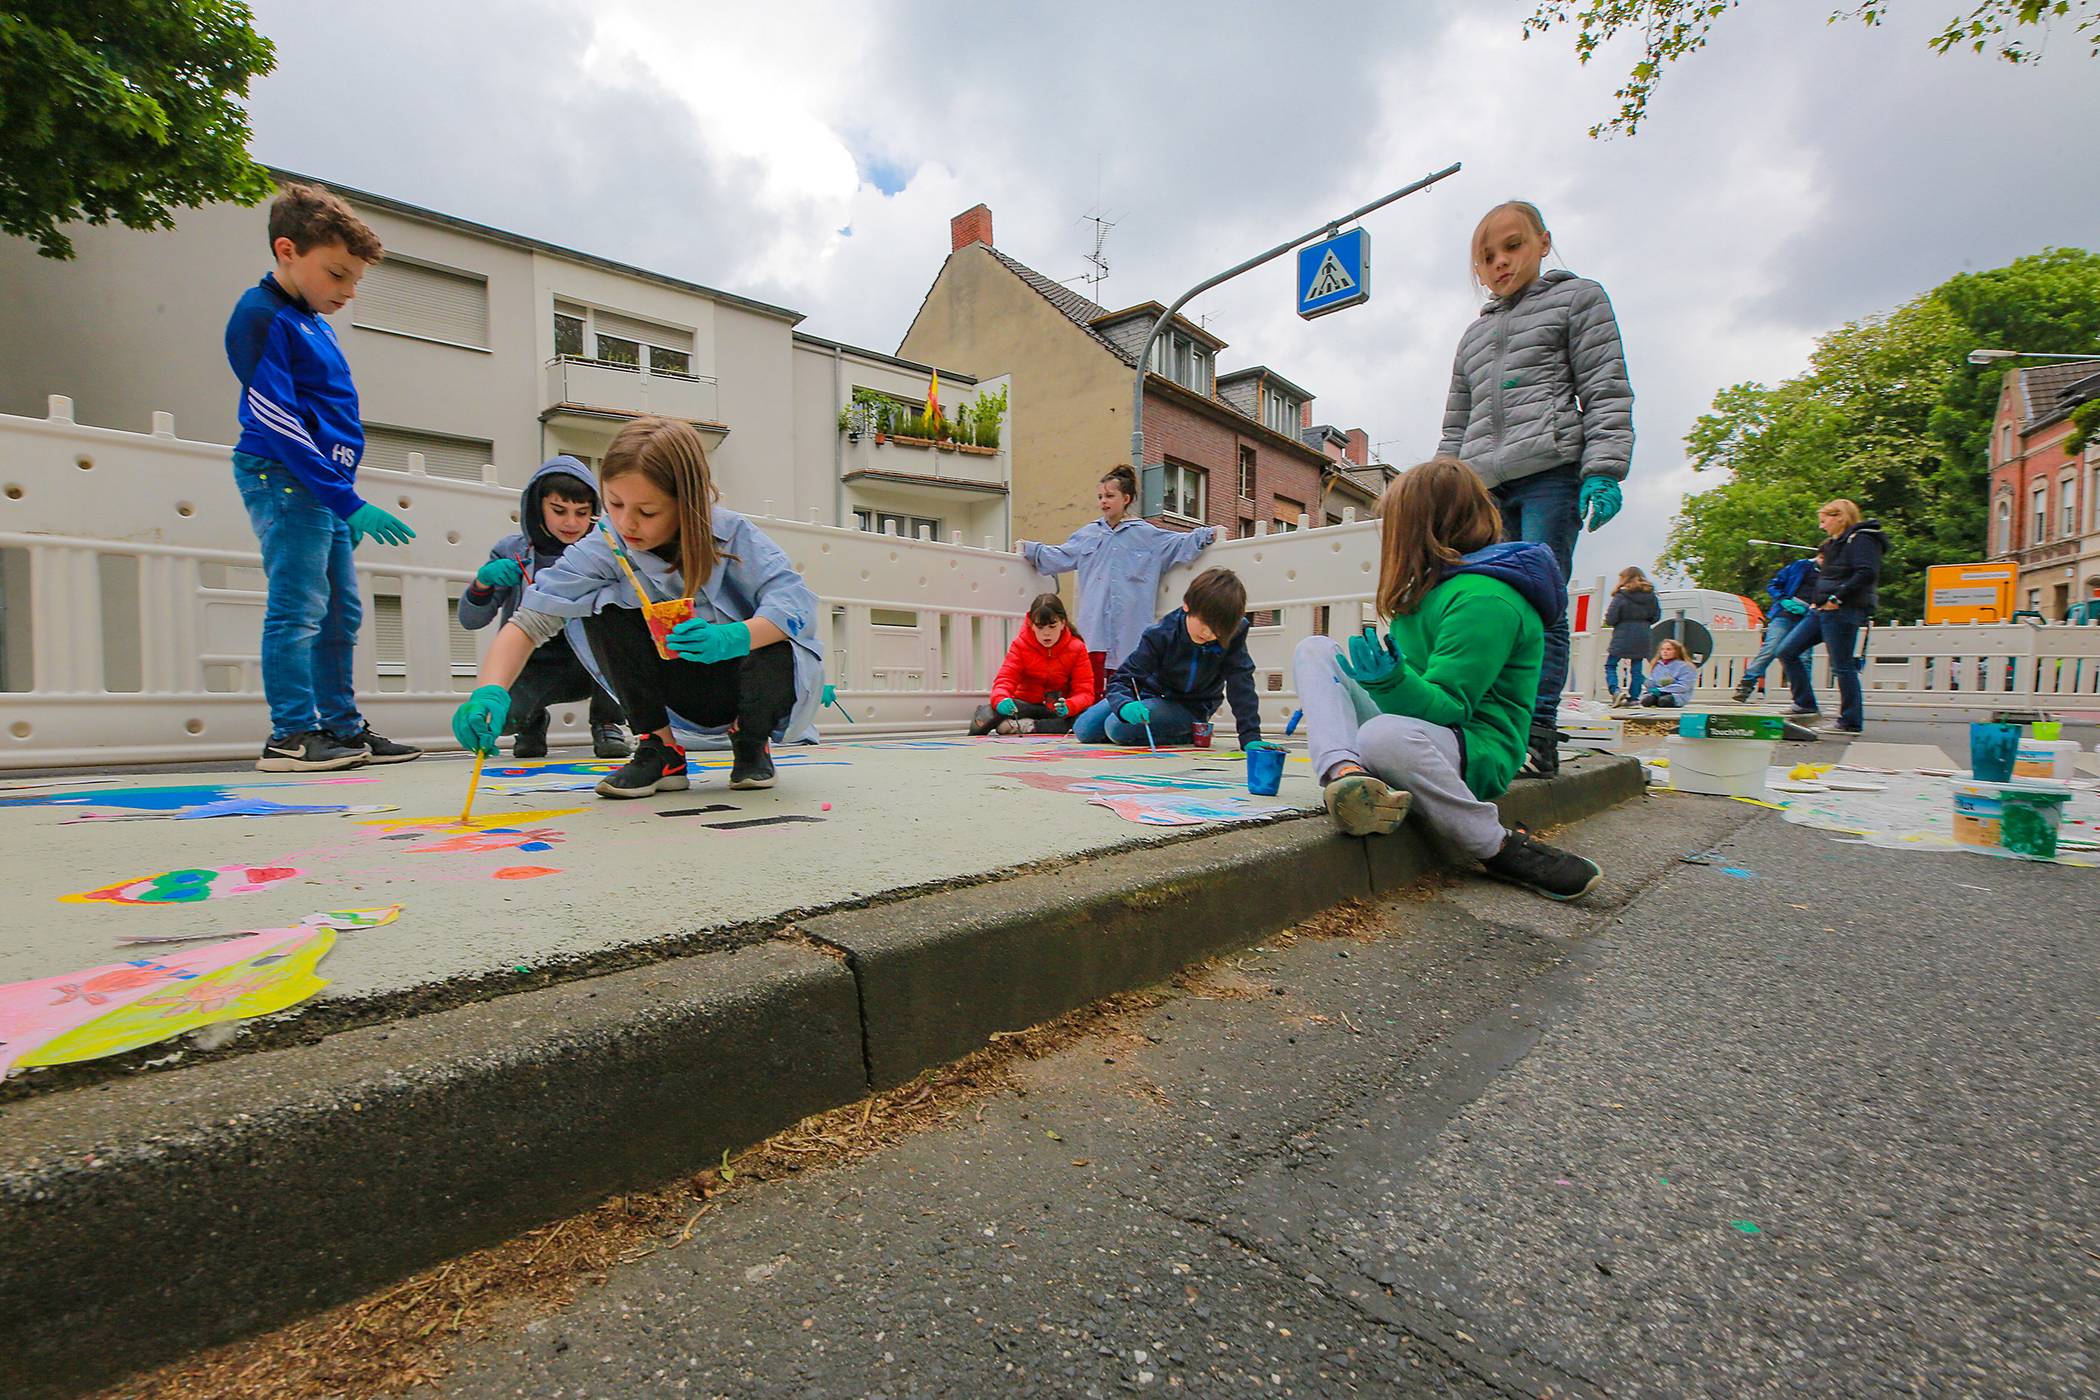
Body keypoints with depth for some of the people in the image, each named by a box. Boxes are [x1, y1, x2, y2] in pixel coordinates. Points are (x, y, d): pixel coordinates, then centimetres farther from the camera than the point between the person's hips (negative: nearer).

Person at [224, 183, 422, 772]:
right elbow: (275, 422, -16)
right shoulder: (261, 316, -8)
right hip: (283, 479, -9)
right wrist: (349, 501, -21)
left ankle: (343, 728, 15)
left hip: (324, 485, 9)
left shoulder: (315, 322, 19)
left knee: (341, 612, 8)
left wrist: (344, 497, 18)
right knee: (297, 606, -10)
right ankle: (292, 735, -6)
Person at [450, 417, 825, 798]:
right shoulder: (605, 548, -15)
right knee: (604, 610, -19)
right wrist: (491, 692, -38)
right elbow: (530, 620, -21)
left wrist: (732, 638, -48)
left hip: (748, 680, -2)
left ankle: (752, 745, -2)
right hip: (687, 693, 2)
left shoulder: (731, 534, -19)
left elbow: (798, 600, -31)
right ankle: (660, 750, -6)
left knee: (776, 648, -35)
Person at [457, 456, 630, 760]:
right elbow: (470, 620, 0)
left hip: (591, 665, 0)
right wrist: (484, 579, -20)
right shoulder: (511, 551, -1)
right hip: (536, 665, 0)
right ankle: (532, 723, 12)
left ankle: (606, 724, -12)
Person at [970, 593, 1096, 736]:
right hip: (1025, 705, -2)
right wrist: (1001, 700, -39)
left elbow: (1085, 692, -14)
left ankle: (1028, 726, -27)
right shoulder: (1021, 643, -6)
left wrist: (1068, 707, -38)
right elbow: (1005, 679, -14)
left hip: (1059, 709, 2)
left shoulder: (1076, 648, -8)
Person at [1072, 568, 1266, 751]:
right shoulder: (1160, 635, -26)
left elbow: (1242, 683, -22)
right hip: (1153, 692, 3)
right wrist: (1125, 705, -49)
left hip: (1190, 706, -2)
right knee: (1083, 730, -2)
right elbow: (1122, 678, -25)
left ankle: (1187, 734, -4)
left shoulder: (1232, 634, -24)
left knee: (1116, 727, -26)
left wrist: (1250, 737, -31)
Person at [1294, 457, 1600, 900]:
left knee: (1384, 736, -44)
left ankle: (1502, 847, -18)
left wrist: (1392, 680, -38)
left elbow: (1449, 707, -21)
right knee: (1315, 649, -7)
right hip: (1422, 723, 9)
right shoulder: (1437, 584, 13)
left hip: (1474, 752, -9)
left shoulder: (1485, 598, -17)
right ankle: (1346, 772, -35)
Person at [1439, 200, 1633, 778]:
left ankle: (1539, 735, -12)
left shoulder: (1577, 297, 16)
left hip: (1551, 473, -4)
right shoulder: (1474, 334, 30)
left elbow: (1606, 391, 5)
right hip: (1484, 482, 5)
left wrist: (1604, 470, -9)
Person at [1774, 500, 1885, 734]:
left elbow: (1866, 574, -20)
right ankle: (1806, 704, 10)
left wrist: (1837, 597, -21)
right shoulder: (1835, 543, 21)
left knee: (1842, 666, -5)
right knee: (1786, 651, 5)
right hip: (1822, 610, 9)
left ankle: (1851, 722, 4)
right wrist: (1815, 601, 11)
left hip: (1843, 612, -9)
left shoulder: (1861, 539, -7)